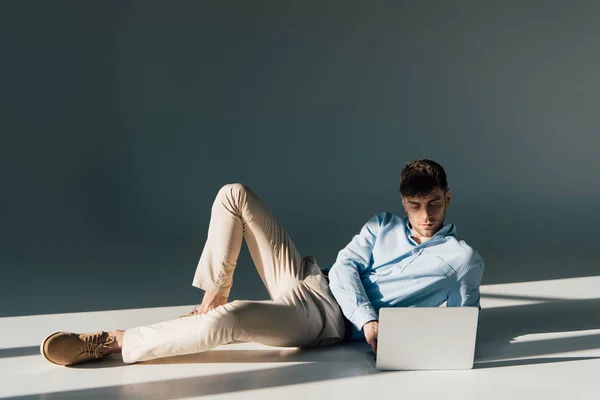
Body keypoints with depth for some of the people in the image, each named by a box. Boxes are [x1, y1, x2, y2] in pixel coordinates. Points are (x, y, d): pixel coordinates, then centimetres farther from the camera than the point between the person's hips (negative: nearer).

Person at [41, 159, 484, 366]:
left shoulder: (463, 259, 1)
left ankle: (115, 342, -20)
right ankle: (213, 297, 4)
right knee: (234, 195, -5)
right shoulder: (382, 226, 13)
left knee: (229, 320, -37)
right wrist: (369, 320, -18)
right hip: (310, 279, 6)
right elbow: (345, 268, 1)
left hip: (330, 319, -6)